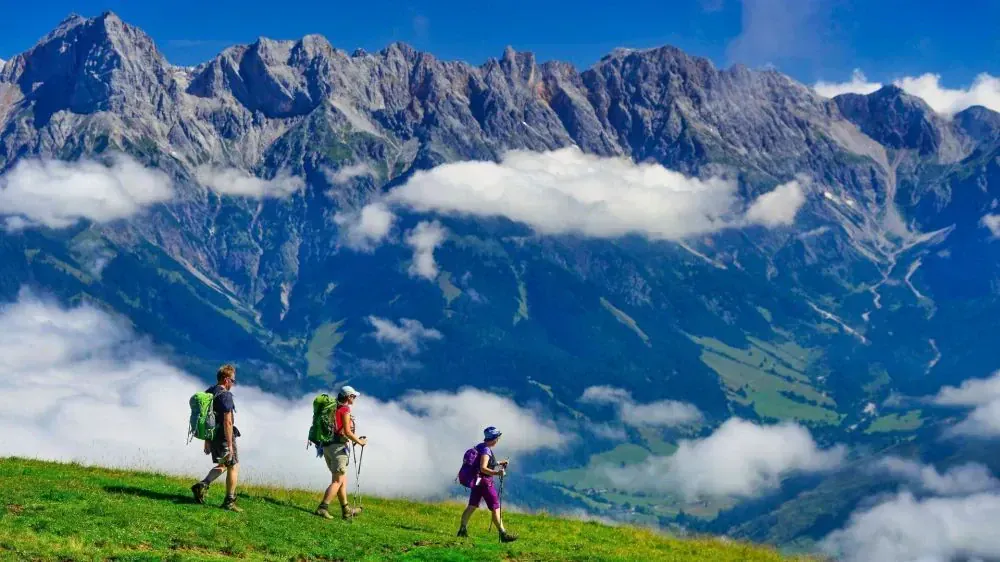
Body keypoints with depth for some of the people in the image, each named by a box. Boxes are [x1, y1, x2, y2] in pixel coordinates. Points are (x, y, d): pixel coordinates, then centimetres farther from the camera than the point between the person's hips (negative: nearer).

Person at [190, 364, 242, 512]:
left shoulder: (208, 393, 10)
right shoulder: (225, 395, -17)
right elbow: (227, 422, -23)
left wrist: (207, 441, 22)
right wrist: (230, 445, -21)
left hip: (211, 436, 8)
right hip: (223, 437, -8)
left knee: (222, 465, 23)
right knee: (233, 466, 5)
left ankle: (203, 485, 3)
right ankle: (229, 502, 5)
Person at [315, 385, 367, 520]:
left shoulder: (332, 409, 17)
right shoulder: (345, 409, -8)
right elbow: (347, 431, -14)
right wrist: (359, 441, 0)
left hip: (327, 447, 9)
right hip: (338, 447, -9)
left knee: (343, 480, 16)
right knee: (338, 481, -8)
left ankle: (346, 510, 20)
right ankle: (322, 508, -18)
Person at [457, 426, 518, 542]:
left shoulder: (480, 446, 9)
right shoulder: (486, 450, -19)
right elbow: (483, 468, -28)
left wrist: (498, 463, 26)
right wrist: (497, 473, -39)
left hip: (477, 481, 9)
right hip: (485, 482, -9)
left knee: (472, 506, 14)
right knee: (496, 508, -4)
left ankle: (462, 530, 18)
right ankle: (503, 534, -4)